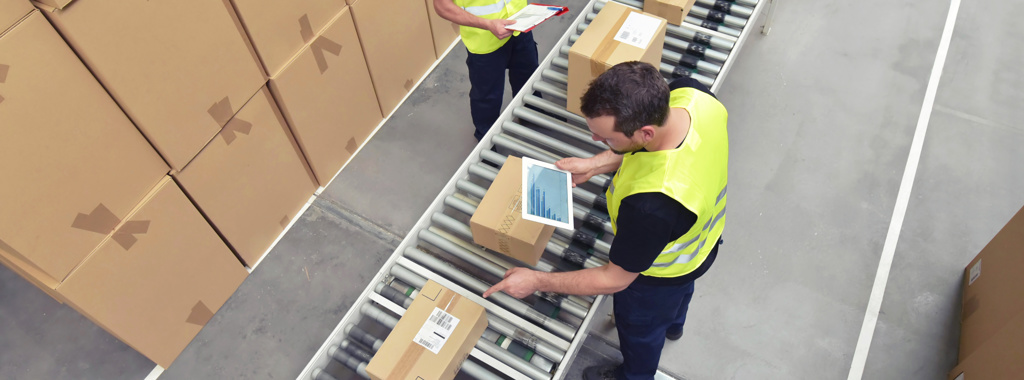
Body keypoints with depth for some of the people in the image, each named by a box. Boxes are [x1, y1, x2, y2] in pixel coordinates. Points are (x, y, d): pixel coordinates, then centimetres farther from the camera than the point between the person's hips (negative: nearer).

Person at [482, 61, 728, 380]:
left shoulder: (650, 205, -50)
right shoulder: (690, 93, -31)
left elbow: (615, 279, -31)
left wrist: (536, 281, -22)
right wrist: (594, 165, -10)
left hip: (659, 275, -6)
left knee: (640, 327, 29)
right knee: (679, 290, 40)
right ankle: (673, 323, 76)